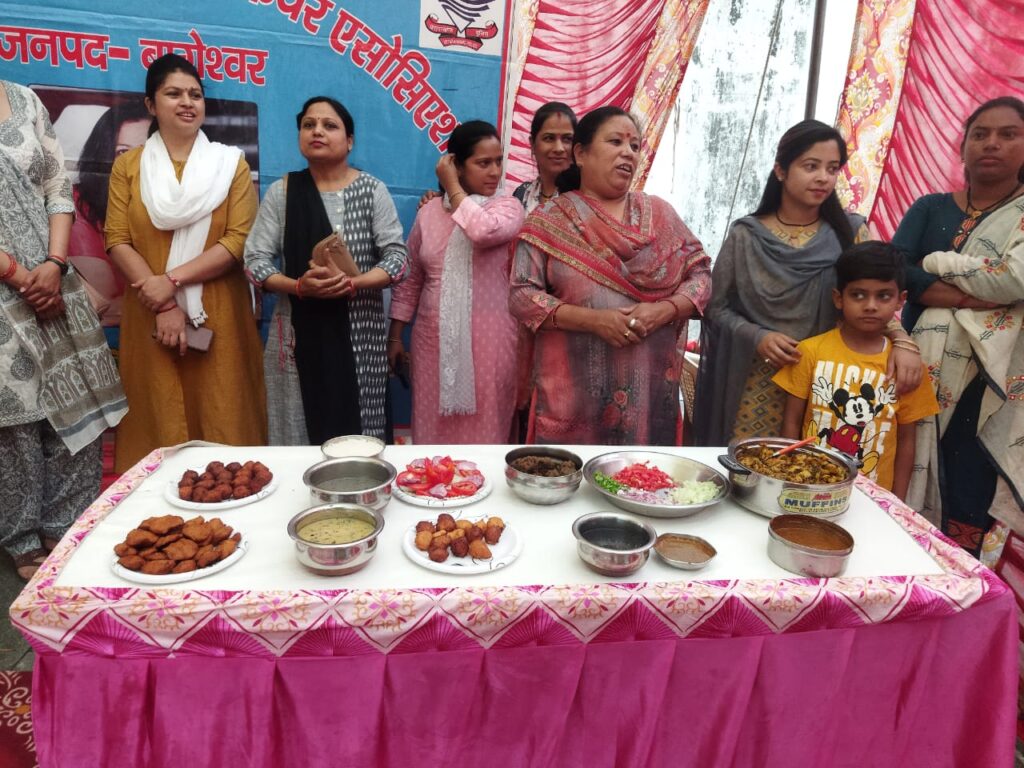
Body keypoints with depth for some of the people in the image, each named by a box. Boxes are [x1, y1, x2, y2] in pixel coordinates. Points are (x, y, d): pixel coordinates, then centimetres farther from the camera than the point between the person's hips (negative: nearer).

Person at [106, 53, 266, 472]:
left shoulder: (230, 162, 6)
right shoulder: (128, 165, 10)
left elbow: (240, 240, -5)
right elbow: (117, 241, 1)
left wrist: (173, 279, -13)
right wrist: (164, 306, -12)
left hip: (217, 317, -1)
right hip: (150, 318, 1)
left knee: (222, 424, 0)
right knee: (159, 425, 4)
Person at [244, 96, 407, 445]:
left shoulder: (372, 190, 2)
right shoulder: (281, 192, 5)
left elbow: (397, 257, -3)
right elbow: (255, 259, 2)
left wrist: (352, 284, -19)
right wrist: (298, 287, -16)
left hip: (360, 332, -1)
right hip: (300, 331, 1)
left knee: (360, 430, 2)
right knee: (301, 430, 4)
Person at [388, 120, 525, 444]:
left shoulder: (508, 206, -1)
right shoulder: (429, 212, 7)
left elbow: (485, 231, -25)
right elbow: (410, 278, 12)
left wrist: (453, 188, -9)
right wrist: (395, 335, 10)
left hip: (488, 339, -2)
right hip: (434, 339, 3)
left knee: (483, 428, 4)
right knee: (435, 427, 9)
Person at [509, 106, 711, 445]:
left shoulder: (660, 213, 9)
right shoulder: (549, 220, 1)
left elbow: (700, 274, 9)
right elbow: (522, 295, -5)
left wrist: (663, 311, -11)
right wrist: (593, 319, -17)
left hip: (649, 385, 3)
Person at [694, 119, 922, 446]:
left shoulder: (851, 232, 3)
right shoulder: (745, 235, -1)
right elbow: (717, 308, 1)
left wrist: (902, 340, -24)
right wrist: (757, 337, -15)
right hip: (756, 386, -1)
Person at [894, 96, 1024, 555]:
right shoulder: (930, 209, 11)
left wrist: (935, 263, -5)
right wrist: (975, 298, -15)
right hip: (925, 370, 2)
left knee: (971, 503, -1)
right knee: (908, 490, 3)